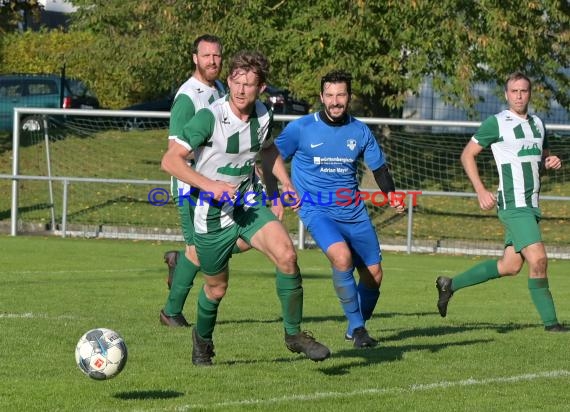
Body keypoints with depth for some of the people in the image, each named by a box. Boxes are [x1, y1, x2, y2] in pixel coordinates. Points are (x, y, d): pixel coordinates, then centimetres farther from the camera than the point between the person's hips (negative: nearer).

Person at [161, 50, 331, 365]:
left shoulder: (263, 116, -3)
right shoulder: (210, 117, -21)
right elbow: (170, 161, -23)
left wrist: (286, 183, 7)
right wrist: (210, 185, -32)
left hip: (248, 203, 4)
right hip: (211, 212, -4)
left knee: (285, 254, -21)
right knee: (216, 288, 9)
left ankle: (293, 333, -7)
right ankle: (203, 339, 41)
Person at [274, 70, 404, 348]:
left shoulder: (360, 131, 3)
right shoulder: (301, 129, -7)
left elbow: (379, 167, 14)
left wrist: (391, 194, -3)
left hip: (354, 212, 5)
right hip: (317, 211, -5)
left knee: (373, 275, 6)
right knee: (342, 257, -30)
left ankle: (357, 327, 31)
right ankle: (357, 327, -18)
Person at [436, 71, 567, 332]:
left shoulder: (537, 124, 14)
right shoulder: (496, 123, -6)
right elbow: (467, 155, -1)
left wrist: (551, 162, 3)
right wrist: (481, 191, -10)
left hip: (532, 206, 8)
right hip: (513, 204, -8)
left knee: (510, 266, 10)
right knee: (538, 259, -16)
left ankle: (450, 285, 24)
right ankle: (550, 322, -8)